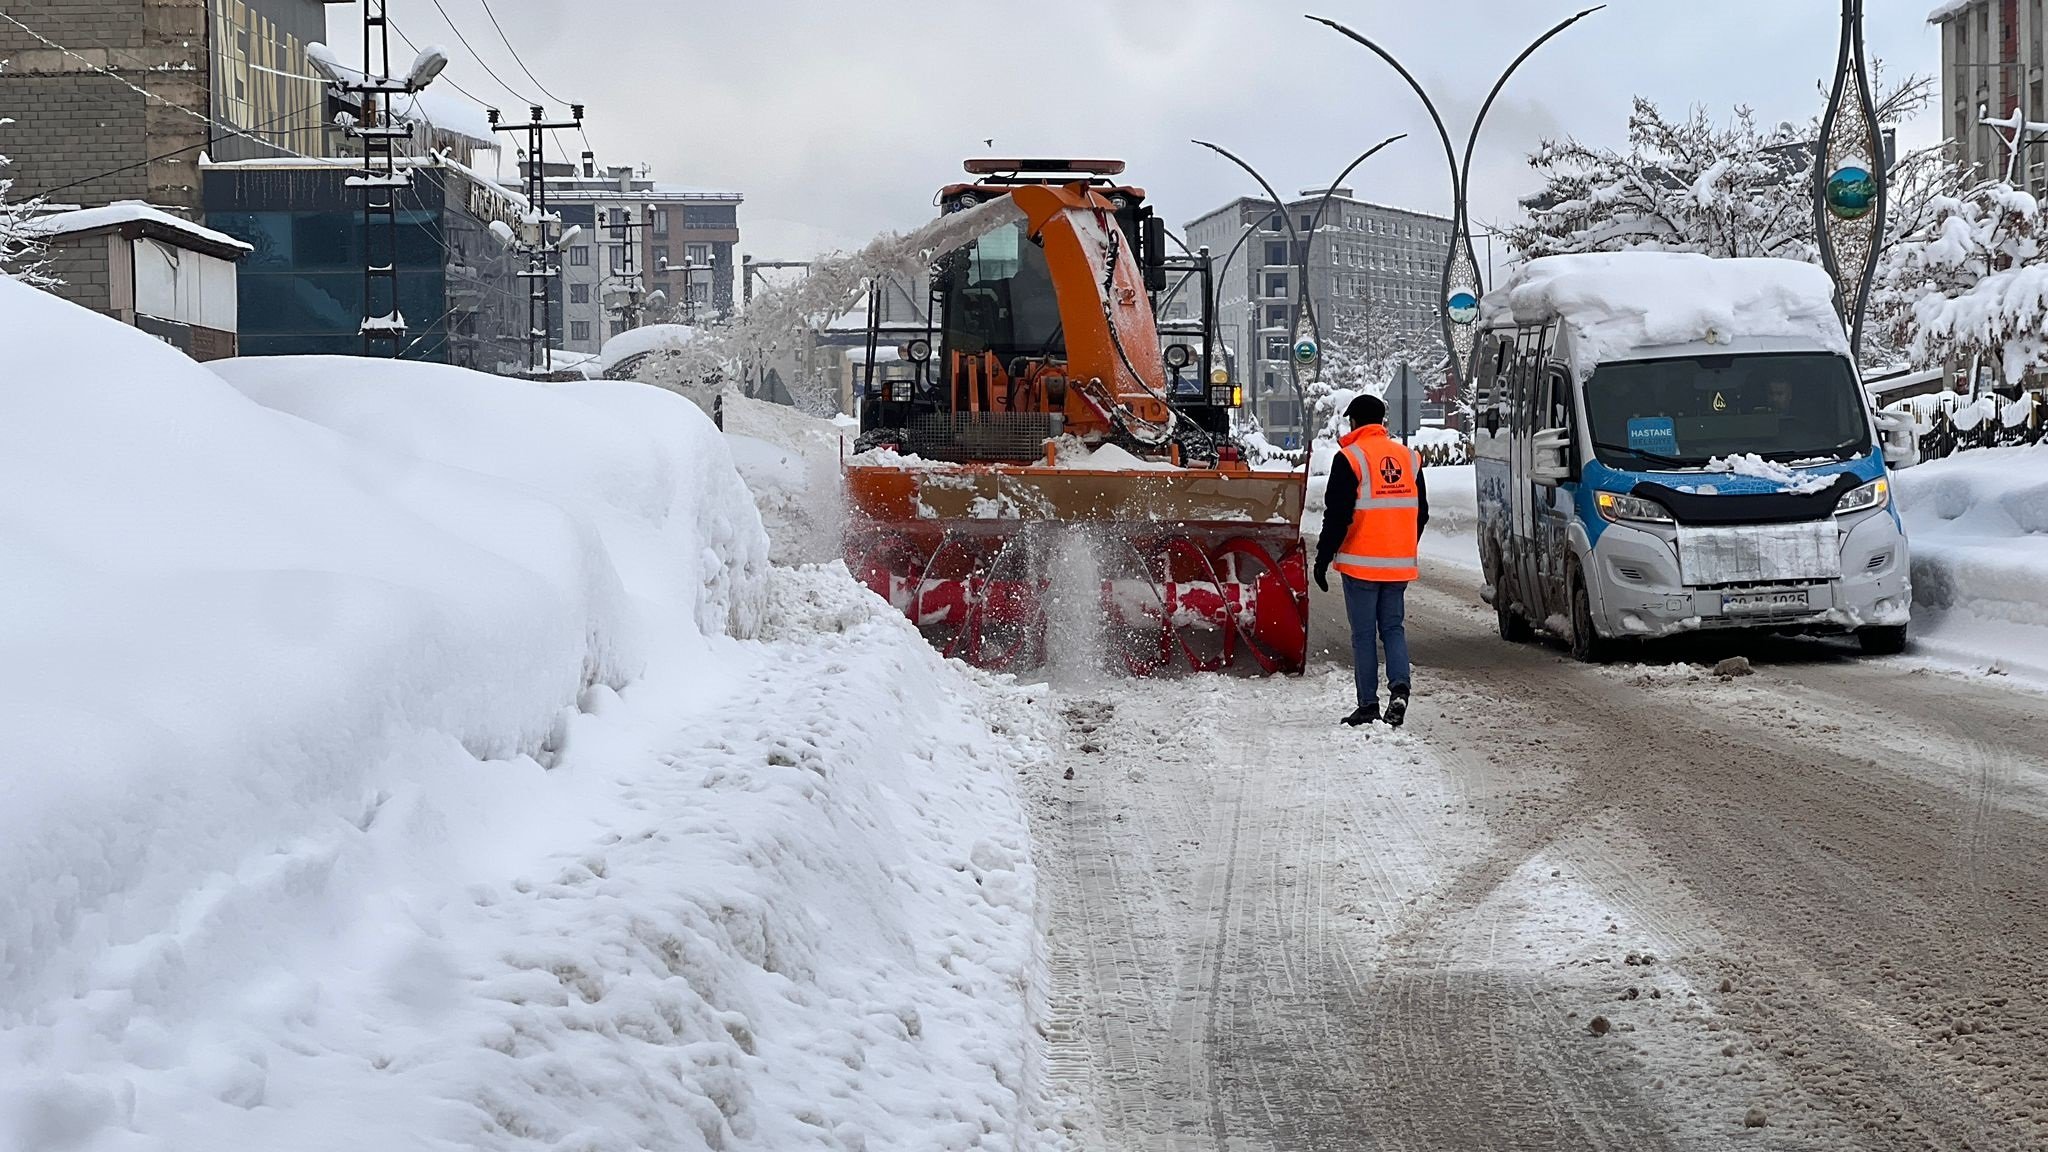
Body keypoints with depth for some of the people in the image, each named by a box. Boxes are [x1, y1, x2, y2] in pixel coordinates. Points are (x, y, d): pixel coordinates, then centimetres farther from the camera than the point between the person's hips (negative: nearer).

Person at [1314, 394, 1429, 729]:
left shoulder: (1350, 458, -9)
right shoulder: (1408, 457, 9)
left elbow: (1337, 515, -12)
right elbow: (1421, 513, 15)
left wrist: (1323, 558, -5)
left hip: (1361, 562, -5)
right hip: (1400, 563, 5)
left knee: (1364, 633, 2)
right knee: (1393, 627, 12)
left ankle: (1368, 705, 2)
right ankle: (1400, 686, -9)